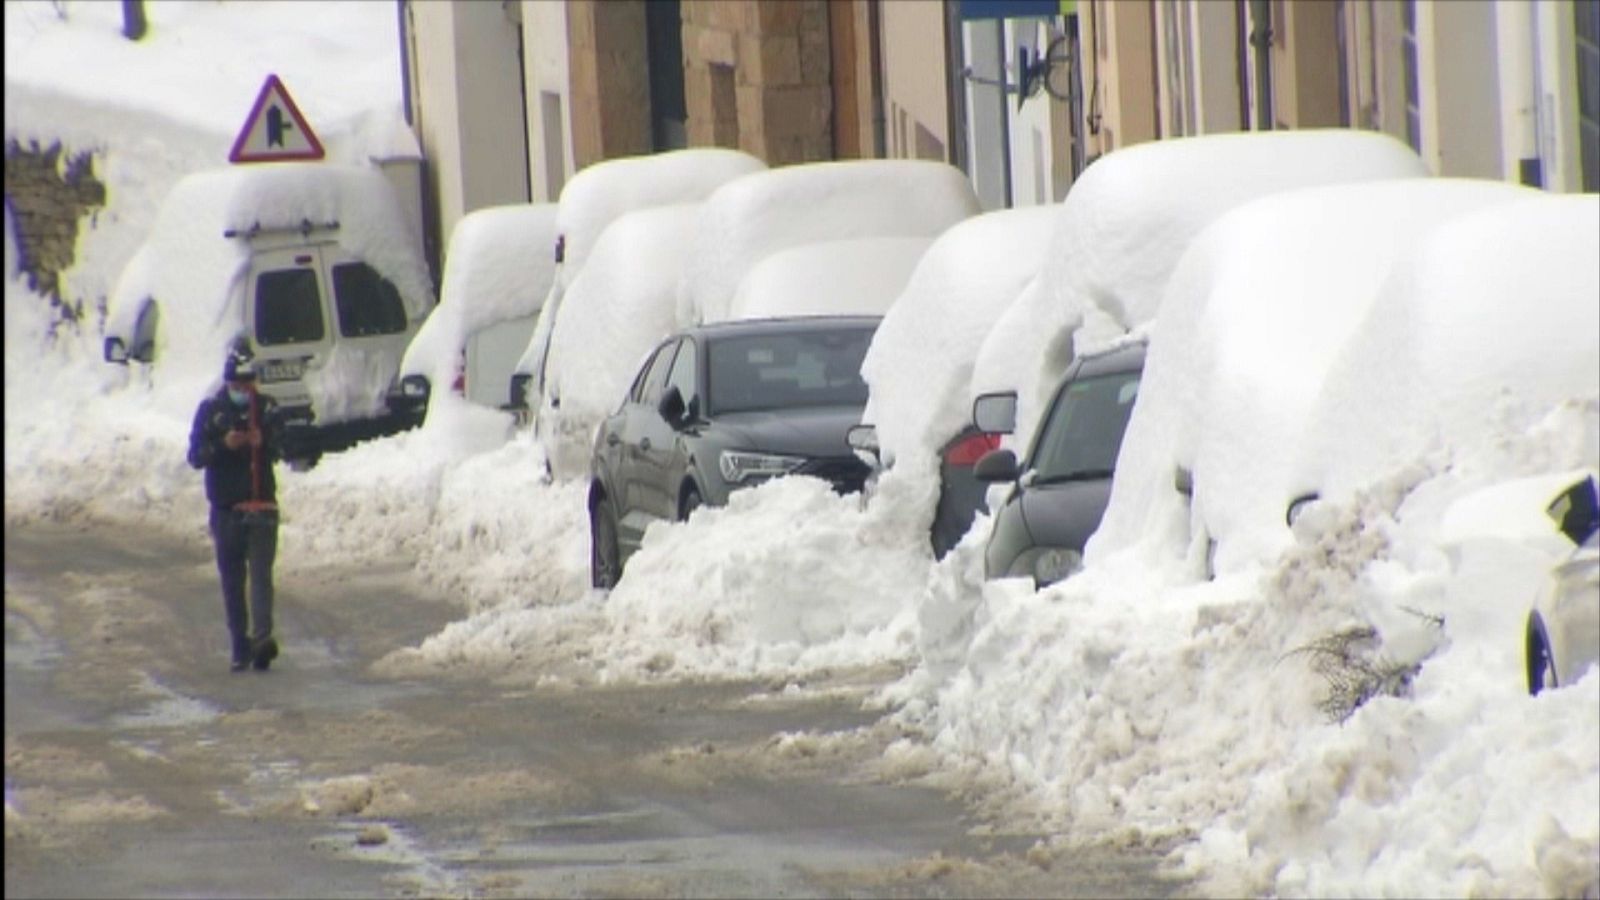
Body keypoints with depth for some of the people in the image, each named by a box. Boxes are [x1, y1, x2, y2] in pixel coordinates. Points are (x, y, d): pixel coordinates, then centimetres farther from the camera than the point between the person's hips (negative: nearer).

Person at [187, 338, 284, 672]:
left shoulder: (266, 407, 6)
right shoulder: (210, 409, 2)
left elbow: (281, 449, 7)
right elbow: (195, 456, -2)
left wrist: (263, 443, -15)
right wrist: (223, 445, -20)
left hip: (262, 505, -1)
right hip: (225, 507, 1)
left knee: (261, 573, -13)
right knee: (232, 581, 5)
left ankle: (262, 637, -26)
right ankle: (240, 647, 11)